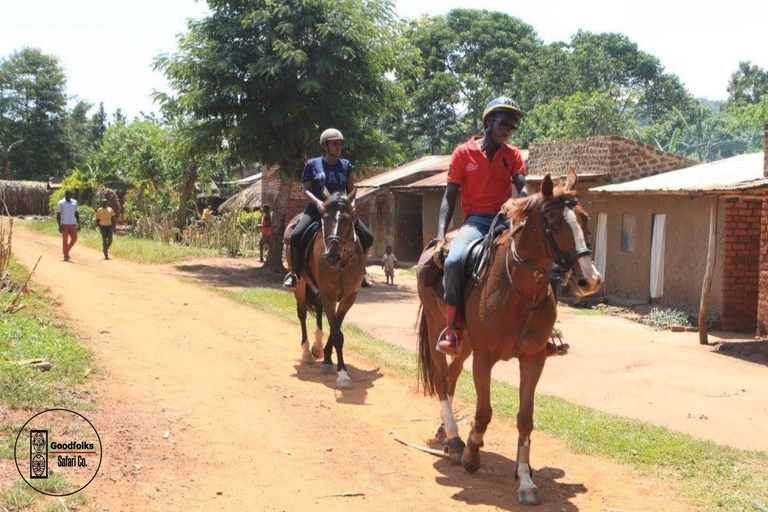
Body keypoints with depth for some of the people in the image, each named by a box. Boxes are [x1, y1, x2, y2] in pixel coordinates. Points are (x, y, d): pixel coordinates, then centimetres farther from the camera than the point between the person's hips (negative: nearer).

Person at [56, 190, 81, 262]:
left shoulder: (74, 202, 14)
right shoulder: (60, 203, -1)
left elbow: (76, 213, 17)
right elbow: (58, 215, -3)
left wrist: (78, 223, 8)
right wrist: (59, 226, -11)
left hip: (73, 224, 4)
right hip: (64, 224, -4)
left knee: (74, 239, 0)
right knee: (65, 240, -2)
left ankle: (67, 251, 23)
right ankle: (66, 256, 4)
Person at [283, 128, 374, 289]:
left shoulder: (346, 165, 8)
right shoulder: (312, 164, 0)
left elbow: (351, 190, 8)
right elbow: (306, 190, -2)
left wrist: (351, 202, -14)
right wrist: (317, 202, -21)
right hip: (317, 209, -3)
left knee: (367, 237, -9)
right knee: (295, 236, -26)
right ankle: (294, 272, -6)